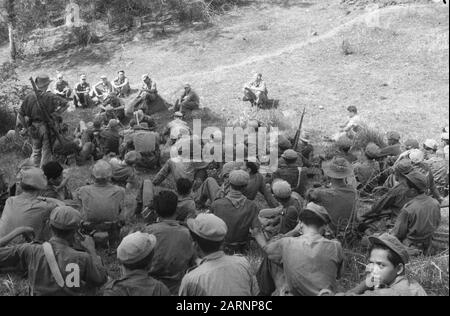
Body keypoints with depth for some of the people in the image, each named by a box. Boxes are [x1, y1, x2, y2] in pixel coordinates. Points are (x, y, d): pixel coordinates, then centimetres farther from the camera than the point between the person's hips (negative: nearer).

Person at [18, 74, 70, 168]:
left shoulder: (29, 97, -6)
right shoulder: (50, 97, -16)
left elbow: (21, 115, -3)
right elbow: (66, 104, -18)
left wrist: (27, 127, 7)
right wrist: (55, 114, -12)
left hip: (34, 128, 4)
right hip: (47, 128, -4)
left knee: (36, 150, 23)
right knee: (46, 152, 11)